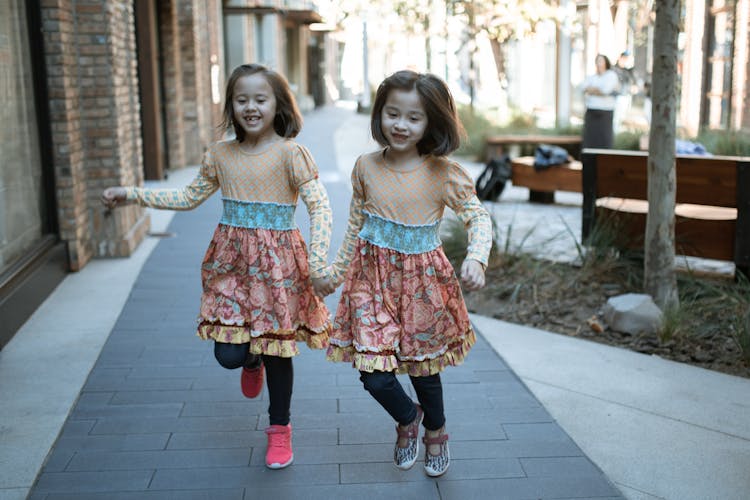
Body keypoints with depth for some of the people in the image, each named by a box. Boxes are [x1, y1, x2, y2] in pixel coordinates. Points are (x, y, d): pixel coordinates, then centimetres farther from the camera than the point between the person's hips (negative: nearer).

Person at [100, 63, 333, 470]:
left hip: (277, 263, -3)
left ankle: (280, 428, 30)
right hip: (230, 260, 4)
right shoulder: (220, 155, 4)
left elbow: (320, 207, -15)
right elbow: (189, 198, 15)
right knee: (228, 354, -1)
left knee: (277, 350, 7)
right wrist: (131, 195, 12)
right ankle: (252, 361, 39)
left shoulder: (290, 153, -11)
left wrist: (317, 261, -26)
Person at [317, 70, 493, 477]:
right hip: (373, 277, 2)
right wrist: (338, 269, 15)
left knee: (423, 368, 13)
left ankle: (435, 434, 45)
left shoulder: (442, 173, -11)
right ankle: (407, 419, 29)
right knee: (374, 375, -6)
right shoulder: (366, 167, -3)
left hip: (422, 280, -1)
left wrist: (476, 259, -21)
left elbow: (478, 216, -4)